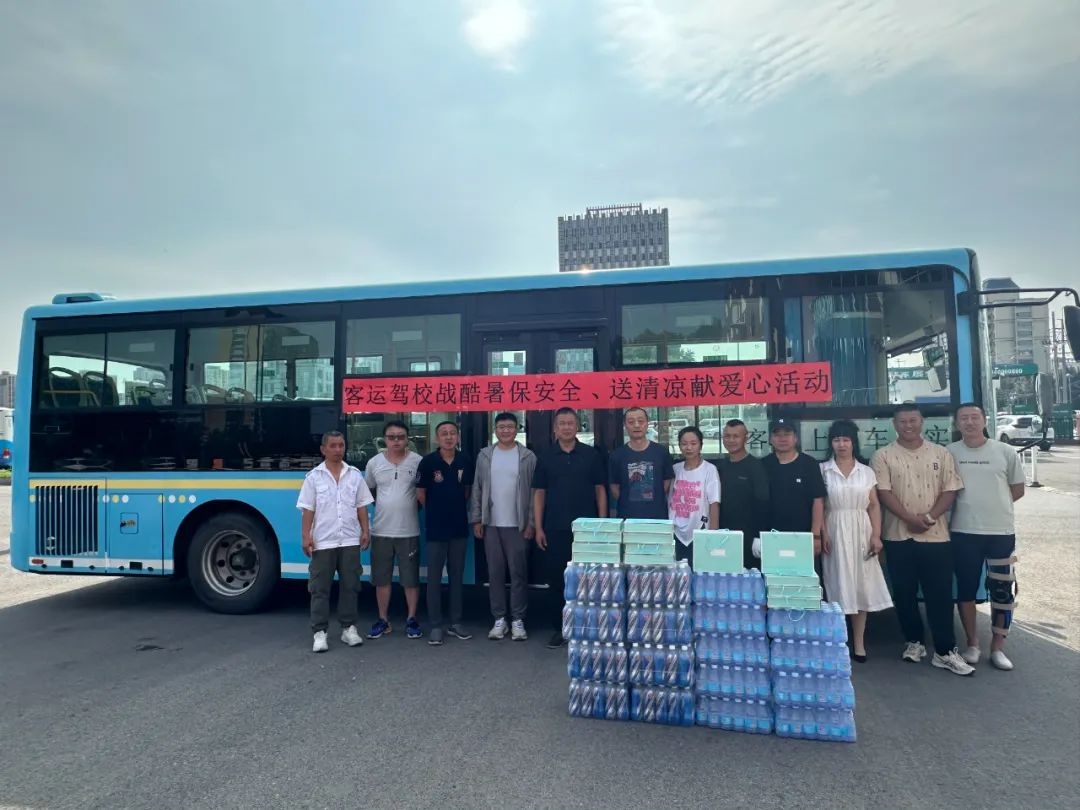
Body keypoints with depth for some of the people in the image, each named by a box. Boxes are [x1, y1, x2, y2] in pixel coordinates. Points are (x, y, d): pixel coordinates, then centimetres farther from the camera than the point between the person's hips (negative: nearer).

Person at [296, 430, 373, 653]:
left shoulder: (355, 474, 7)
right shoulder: (314, 477, 1)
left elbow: (361, 506, 9)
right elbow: (308, 510, -2)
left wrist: (365, 531, 3)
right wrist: (306, 536, -8)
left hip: (350, 541, 2)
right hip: (323, 542, -2)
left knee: (350, 586, 7)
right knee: (320, 588, 1)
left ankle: (349, 628, 18)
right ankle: (319, 632, 8)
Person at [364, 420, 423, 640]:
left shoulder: (417, 461, -4)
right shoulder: (374, 463, 3)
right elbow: (368, 491, 15)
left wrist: (409, 505, -2)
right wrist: (386, 505, 8)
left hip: (409, 531, -2)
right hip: (381, 531, 2)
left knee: (411, 579, 5)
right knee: (381, 579, 10)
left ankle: (411, 619, 19)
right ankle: (383, 620, 23)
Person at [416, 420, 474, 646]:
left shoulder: (465, 460, -2)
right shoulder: (428, 461, -10)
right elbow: (420, 494, 0)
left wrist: (457, 509, 9)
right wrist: (437, 511, 8)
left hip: (459, 527, 3)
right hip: (435, 528, -3)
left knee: (457, 576, 11)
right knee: (434, 578, 4)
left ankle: (455, 622, 22)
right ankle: (435, 625, 13)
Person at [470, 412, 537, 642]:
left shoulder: (528, 456, -1)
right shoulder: (484, 455, 6)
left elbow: (534, 492, -2)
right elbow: (477, 489, 7)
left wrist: (531, 523, -7)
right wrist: (476, 520, 1)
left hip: (518, 525, -2)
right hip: (491, 525, 2)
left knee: (518, 573, 3)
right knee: (495, 573, 8)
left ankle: (518, 620, 12)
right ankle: (499, 619, 17)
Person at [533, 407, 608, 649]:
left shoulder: (591, 455, 2)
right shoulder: (545, 457, 5)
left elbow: (600, 490, 5)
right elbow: (539, 494, 6)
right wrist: (538, 528, 0)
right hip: (555, 529, 1)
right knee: (555, 580, 6)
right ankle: (558, 628, 19)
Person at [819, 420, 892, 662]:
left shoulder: (866, 472, 8)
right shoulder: (822, 470, 1)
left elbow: (874, 507, 7)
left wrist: (876, 536, -3)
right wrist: (822, 534, -11)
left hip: (861, 533, 2)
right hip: (834, 533, -2)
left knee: (861, 586, 4)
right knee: (838, 586, 0)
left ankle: (859, 642, 13)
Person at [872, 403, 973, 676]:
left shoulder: (941, 454, 6)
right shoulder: (883, 456, 0)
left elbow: (950, 491, 1)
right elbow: (884, 493, -7)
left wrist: (929, 516, -13)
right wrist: (910, 518, -17)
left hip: (936, 535, 0)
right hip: (899, 536, 0)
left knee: (940, 594, 2)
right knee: (904, 593, 8)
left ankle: (945, 651, 9)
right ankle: (914, 642, 23)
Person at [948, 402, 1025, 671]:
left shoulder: (1005, 452, 0)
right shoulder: (949, 453, -1)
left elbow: (1018, 489, 8)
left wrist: (994, 505, 3)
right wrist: (968, 506, -1)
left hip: (1001, 531, 0)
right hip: (963, 532, 0)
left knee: (1003, 590, 5)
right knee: (966, 589, 7)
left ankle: (998, 647, 18)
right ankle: (972, 644, 21)